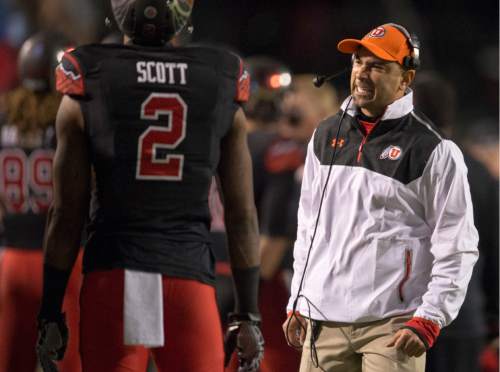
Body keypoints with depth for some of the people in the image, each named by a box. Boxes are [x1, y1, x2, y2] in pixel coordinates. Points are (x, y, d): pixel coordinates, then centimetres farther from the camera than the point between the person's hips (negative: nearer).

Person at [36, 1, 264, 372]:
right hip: (190, 276, 1)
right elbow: (242, 216, 6)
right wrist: (247, 314, 11)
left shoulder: (89, 84, 1)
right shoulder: (221, 85, 6)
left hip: (113, 274, -1)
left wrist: (51, 312, 7)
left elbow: (67, 215, 1)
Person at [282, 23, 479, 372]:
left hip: (391, 326, -6)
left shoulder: (434, 151, -5)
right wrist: (296, 303, 18)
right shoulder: (327, 136, 15)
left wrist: (428, 320, -13)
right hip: (323, 320, 6)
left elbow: (457, 249, -6)